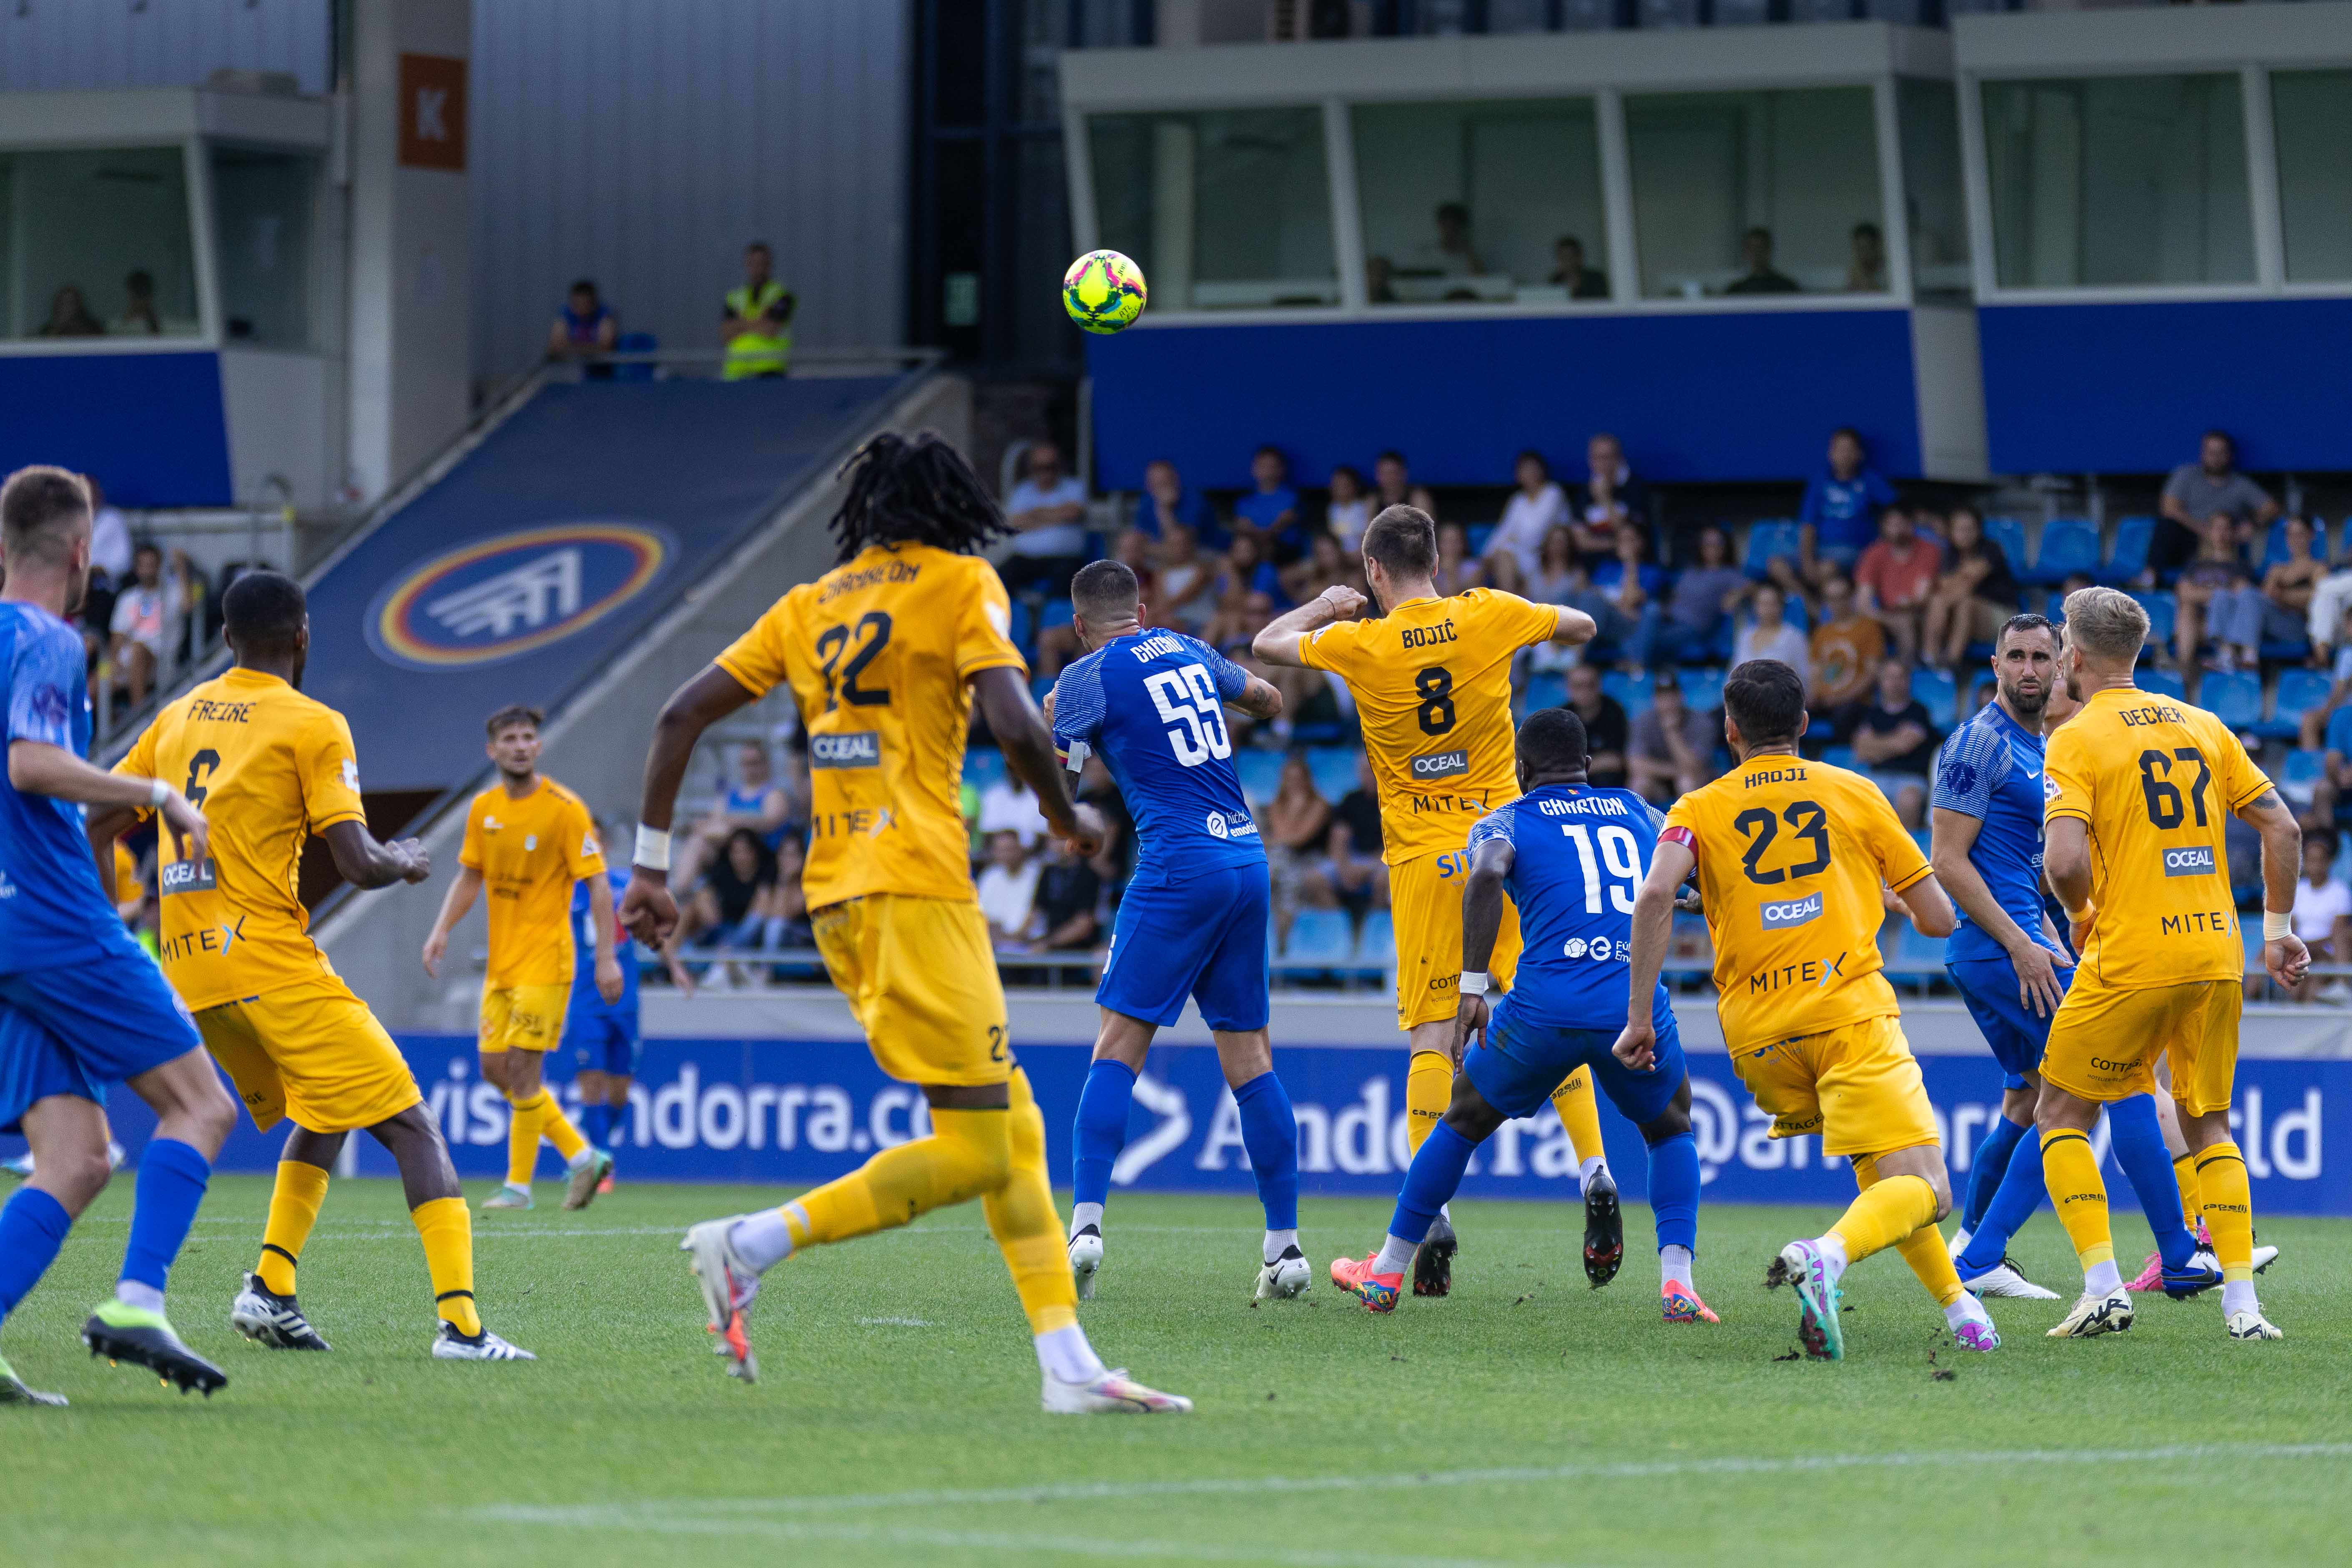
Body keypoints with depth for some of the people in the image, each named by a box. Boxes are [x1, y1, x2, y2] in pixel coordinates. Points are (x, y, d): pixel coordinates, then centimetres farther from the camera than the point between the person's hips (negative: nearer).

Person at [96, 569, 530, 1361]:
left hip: (187, 969, 7)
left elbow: (99, 826, 17)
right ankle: (459, 1321, -18)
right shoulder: (312, 726, -5)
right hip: (272, 960, -7)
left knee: (320, 1119, 25)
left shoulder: (178, 718, 14)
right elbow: (359, 864, -11)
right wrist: (408, 862, 10)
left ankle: (271, 1289, 10)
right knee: (409, 1124, -4)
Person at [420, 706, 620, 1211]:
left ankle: (519, 1185, 1)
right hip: (500, 961, 7)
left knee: (523, 1067, -10)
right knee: (496, 1068, 6)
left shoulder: (565, 809, -11)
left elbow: (598, 885, -10)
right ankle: (581, 1156, 16)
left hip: (544, 960, -7)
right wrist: (443, 930, 3)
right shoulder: (484, 809, 7)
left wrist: (607, 956, -16)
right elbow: (470, 877, 18)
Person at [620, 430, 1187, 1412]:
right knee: (974, 1152, -7)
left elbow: (681, 715, 13)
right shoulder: (960, 584, 1)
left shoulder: (813, 604, 18)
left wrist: (650, 868, 17)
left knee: (1013, 1130, 9)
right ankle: (750, 1246, -14)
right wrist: (1068, 819, 5)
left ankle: (1069, 1367, 2)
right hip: (914, 885, -8)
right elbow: (1017, 727, -14)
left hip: (836, 891, 8)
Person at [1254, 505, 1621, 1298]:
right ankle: (1593, 1167, -1)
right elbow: (1583, 626, 15)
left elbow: (1265, 644, 13)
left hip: (1421, 856, -1)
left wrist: (1322, 606, 29)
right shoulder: (1488, 617, -2)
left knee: (1432, 1037, -2)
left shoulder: (1360, 644, -6)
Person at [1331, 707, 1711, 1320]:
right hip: (1640, 1010, 1)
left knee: (1463, 1123, 23)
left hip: (1545, 1010, -1)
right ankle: (1677, 1284, 6)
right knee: (1671, 1131, 27)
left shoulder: (1507, 821, 11)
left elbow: (1488, 874, -10)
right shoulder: (1636, 812, 21)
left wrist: (1472, 987, -13)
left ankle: (1386, 1275, 30)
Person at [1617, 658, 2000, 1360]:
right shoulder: (1855, 793, 11)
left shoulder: (1699, 810, 11)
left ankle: (1955, 1304, 21)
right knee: (1924, 1190, -12)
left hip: (1758, 1039, 3)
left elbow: (1655, 895, -10)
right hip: (1851, 1013, -3)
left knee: (1881, 1173, 26)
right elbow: (1939, 918, 12)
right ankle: (1829, 1255, -40)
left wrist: (1639, 1016, -6)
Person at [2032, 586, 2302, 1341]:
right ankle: (2242, 1302, 5)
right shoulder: (2201, 725, 11)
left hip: (2130, 960, -5)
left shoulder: (2077, 739, -6)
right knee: (2208, 1125, 16)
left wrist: (2081, 916, 2)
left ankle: (2103, 1287, -4)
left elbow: (2065, 862, -18)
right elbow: (2283, 831, 9)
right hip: (2217, 955, 5)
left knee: (2062, 1114, 9)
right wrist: (2277, 930, 17)